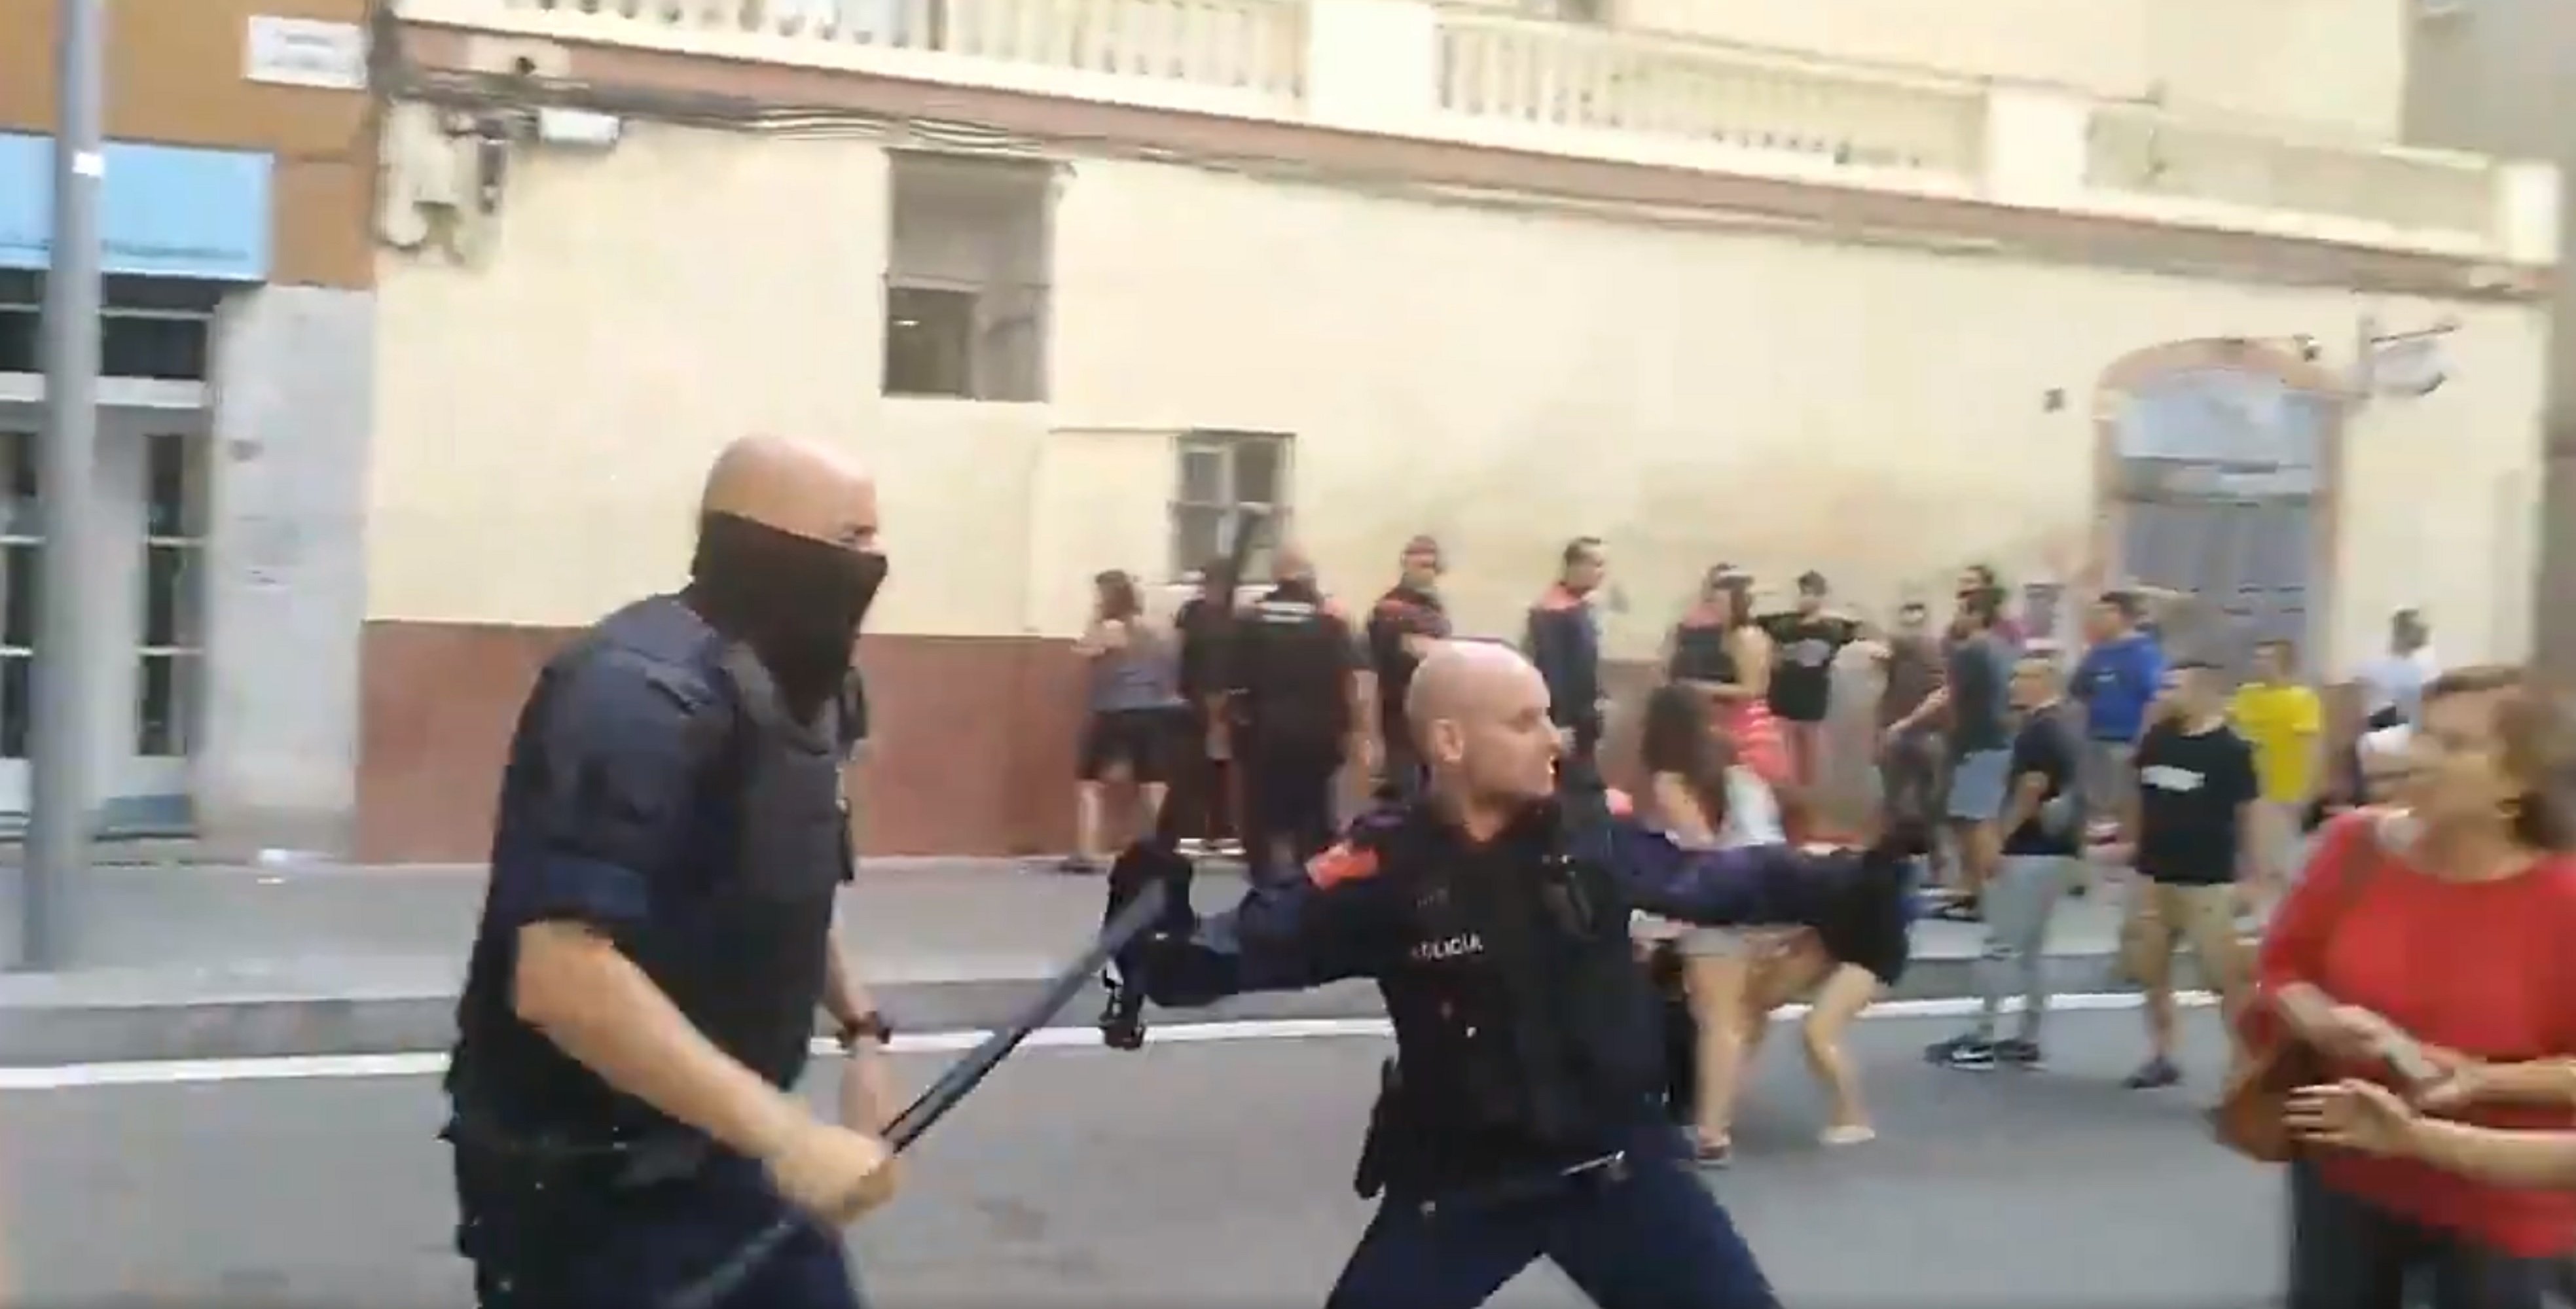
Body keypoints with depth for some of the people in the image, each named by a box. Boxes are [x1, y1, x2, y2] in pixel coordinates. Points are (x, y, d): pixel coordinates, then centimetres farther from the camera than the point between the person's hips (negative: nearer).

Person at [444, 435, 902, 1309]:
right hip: (592, 1184, -9)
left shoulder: (782, 683, 7)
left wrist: (858, 1023, 9)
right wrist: (785, 1130, -33)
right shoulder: (644, 691, -23)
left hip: (719, 1151, 9)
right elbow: (563, 976, -33)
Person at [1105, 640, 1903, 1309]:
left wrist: (1860, 879, 6)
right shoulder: (1382, 868, -17)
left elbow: (1717, 882, 8)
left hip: (1615, 1160, 3)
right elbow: (1256, 943, -13)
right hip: (1457, 1181, -2)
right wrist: (1159, 944, -32)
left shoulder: (1595, 826, -8)